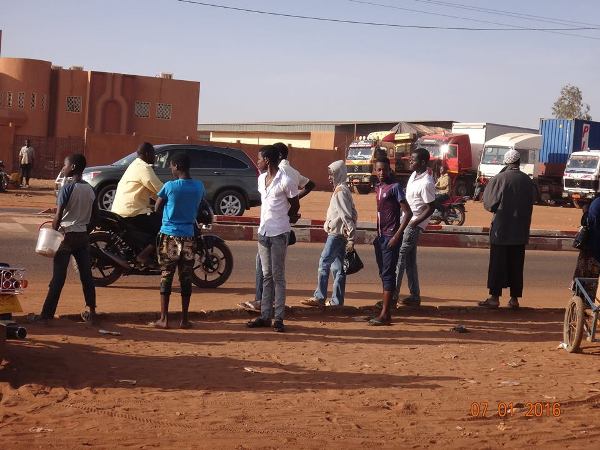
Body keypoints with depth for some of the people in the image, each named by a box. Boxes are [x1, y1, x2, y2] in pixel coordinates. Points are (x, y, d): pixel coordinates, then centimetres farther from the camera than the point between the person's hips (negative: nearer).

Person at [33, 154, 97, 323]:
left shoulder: (67, 188, -14)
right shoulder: (90, 190, 5)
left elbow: (58, 216, -17)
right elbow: (93, 215, 11)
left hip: (66, 235, -6)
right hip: (83, 236, 6)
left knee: (58, 278, -3)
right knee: (86, 275, 10)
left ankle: (47, 314, 1)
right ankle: (91, 311, 14)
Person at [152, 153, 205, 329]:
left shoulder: (170, 186, -10)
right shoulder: (199, 187, 0)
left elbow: (157, 208, 2)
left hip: (169, 235, -3)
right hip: (189, 237, 3)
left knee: (166, 277, 3)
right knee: (186, 279, 7)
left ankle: (164, 319, 2)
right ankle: (184, 319, 10)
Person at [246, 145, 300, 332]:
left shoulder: (286, 181, -13)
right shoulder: (261, 179, 10)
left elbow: (295, 206, -2)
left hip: (279, 233, -7)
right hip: (263, 231, 7)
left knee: (278, 277, -3)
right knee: (266, 276, 9)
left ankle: (279, 318, 1)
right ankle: (265, 316, 13)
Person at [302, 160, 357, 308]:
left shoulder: (340, 191, -14)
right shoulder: (341, 190, 15)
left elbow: (347, 215, -20)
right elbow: (352, 214, 19)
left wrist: (351, 238, -23)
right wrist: (350, 237, 18)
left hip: (336, 234, -10)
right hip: (338, 233, 10)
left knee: (324, 263, -7)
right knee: (337, 267, 9)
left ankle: (319, 297, -5)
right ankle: (336, 300, 11)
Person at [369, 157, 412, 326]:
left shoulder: (395, 187, -9)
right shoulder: (378, 188, 14)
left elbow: (408, 213, -14)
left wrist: (397, 235, -18)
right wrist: (377, 235, 15)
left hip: (391, 237, -8)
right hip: (380, 236, 8)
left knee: (388, 274, -9)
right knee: (383, 274, 10)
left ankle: (384, 315, -9)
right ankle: (387, 312, 15)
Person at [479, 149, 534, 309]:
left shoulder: (499, 179, -12)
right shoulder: (527, 181, 0)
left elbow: (488, 202, -6)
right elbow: (531, 203, 11)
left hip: (501, 230, -3)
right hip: (520, 231, 3)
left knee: (497, 264, 3)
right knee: (516, 265, 9)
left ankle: (494, 297, 3)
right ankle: (515, 298, 11)